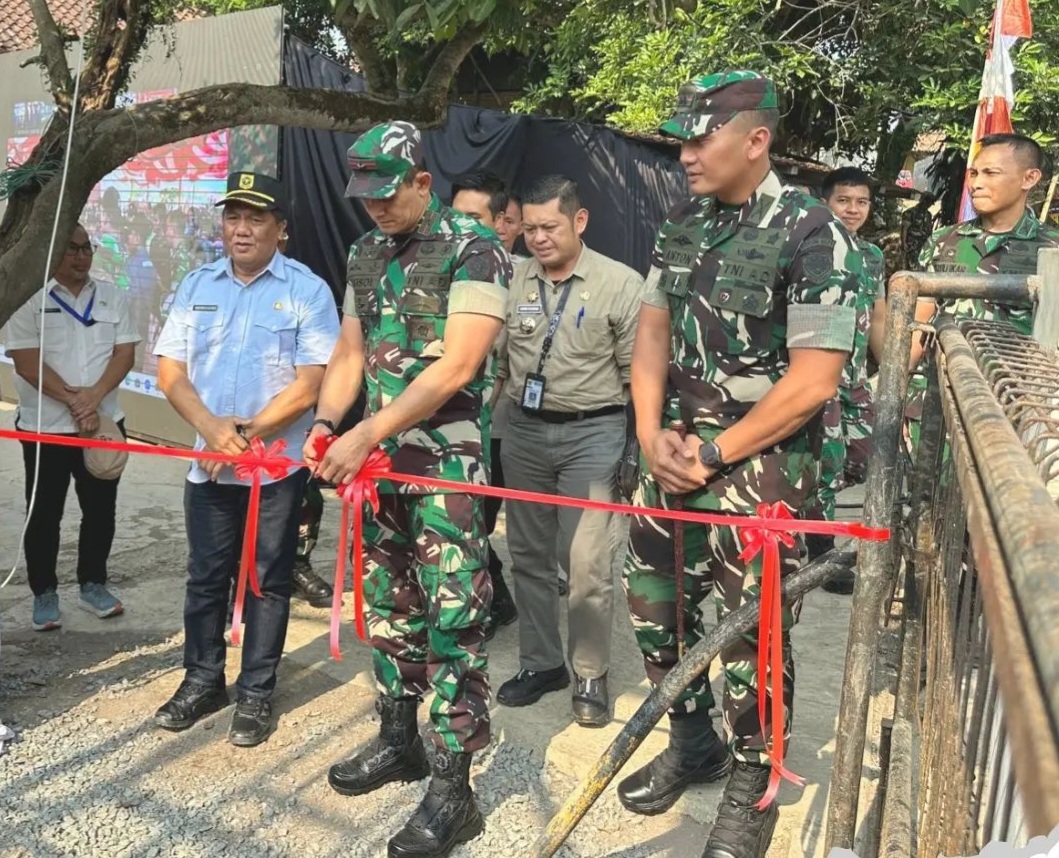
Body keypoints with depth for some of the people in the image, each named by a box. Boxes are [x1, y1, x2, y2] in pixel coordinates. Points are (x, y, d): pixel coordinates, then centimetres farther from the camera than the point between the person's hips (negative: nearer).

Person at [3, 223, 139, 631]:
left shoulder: (112, 297, 6)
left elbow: (124, 353, -1)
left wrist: (94, 396, -14)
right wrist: (73, 400, -17)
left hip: (104, 422, 3)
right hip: (45, 426, -3)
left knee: (100, 509, 10)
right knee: (44, 513, 6)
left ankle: (93, 584, 24)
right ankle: (44, 593, 18)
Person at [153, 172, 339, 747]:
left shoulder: (307, 290, -6)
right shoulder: (196, 286, 7)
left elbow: (309, 386, -11)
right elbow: (169, 370, 4)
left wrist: (245, 435, -13)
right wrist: (212, 430, -12)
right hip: (207, 463, 4)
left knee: (268, 581, 8)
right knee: (205, 576, 13)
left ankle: (256, 693, 21)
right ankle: (202, 680, 30)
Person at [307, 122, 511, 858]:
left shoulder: (473, 249, -10)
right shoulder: (366, 255, 13)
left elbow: (456, 367, -18)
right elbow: (351, 353, 16)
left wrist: (366, 435, -21)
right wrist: (325, 425, -2)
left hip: (448, 460, -7)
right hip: (381, 456, 7)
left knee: (452, 619, -4)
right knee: (388, 605, 15)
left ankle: (453, 789, 5)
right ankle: (399, 740, 32)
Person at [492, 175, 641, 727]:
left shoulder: (621, 284, -6)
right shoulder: (511, 281, 4)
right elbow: (494, 361, 9)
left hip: (591, 433, -4)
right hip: (524, 432, 4)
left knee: (586, 563, -5)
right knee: (528, 556, 12)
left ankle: (590, 678, 13)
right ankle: (540, 663, 29)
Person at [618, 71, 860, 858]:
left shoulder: (812, 235, -12)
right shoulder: (682, 224, 7)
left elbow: (811, 383, -15)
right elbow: (653, 335, 10)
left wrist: (714, 454, -13)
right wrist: (652, 436, -3)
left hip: (761, 463, -6)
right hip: (677, 452, 6)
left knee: (751, 631, 2)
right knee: (656, 607, 13)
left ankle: (751, 789, 25)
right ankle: (692, 743, 37)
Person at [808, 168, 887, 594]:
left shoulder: (873, 255, 12)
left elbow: (878, 321, 18)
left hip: (856, 377, 7)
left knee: (864, 460, 11)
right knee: (827, 466, -2)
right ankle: (822, 555, 12)